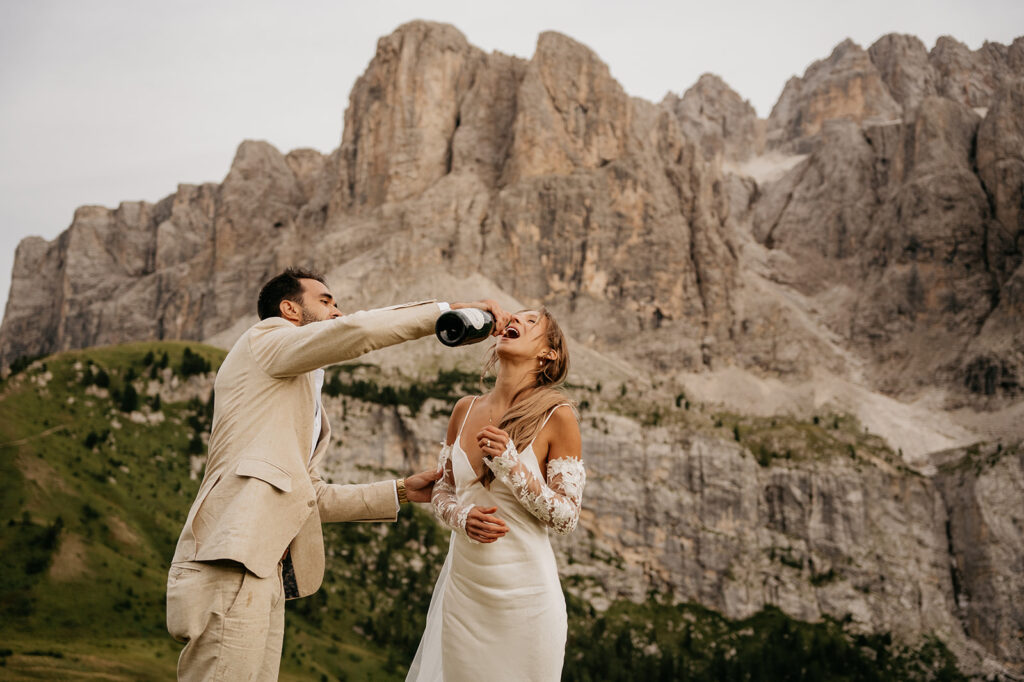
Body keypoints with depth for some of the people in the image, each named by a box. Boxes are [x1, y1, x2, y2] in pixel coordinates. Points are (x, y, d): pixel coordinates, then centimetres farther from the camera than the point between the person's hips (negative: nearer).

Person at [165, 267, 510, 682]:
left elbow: (313, 497, 28)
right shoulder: (265, 339, 4)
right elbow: (354, 331, -13)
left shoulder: (306, 401, 30)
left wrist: (401, 492, 23)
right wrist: (450, 310, -9)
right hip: (230, 566, -9)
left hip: (267, 574, 9)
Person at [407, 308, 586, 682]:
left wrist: (510, 464, -20)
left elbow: (566, 517, -8)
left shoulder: (557, 416, -9)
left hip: (523, 591, -4)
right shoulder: (466, 410, 4)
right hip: (463, 589, 4)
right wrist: (463, 518, -9)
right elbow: (442, 490, 13)